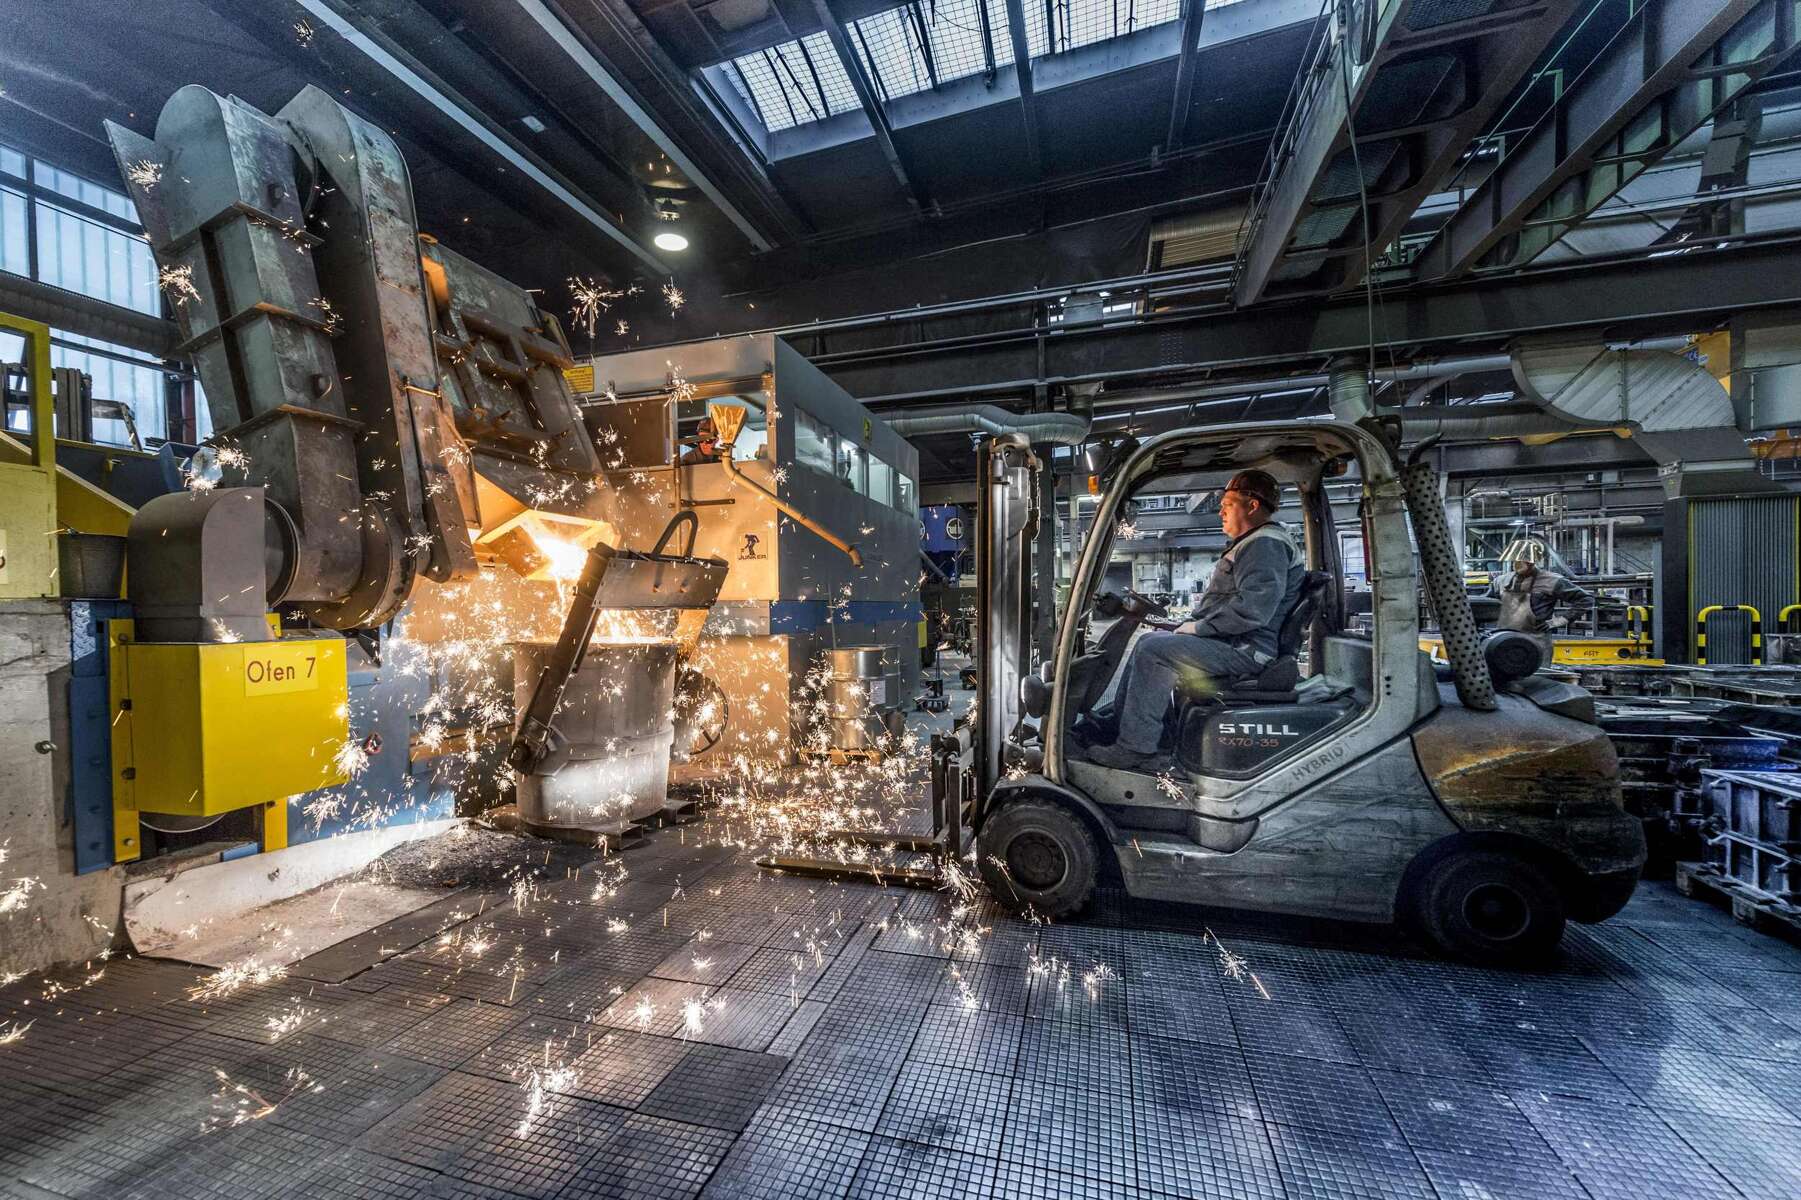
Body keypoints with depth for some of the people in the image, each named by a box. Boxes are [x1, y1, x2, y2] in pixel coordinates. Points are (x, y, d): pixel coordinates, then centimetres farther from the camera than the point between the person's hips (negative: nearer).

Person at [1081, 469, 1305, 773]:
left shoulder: (1266, 544, -14)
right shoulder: (1255, 543, 22)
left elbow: (1252, 609, -28)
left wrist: (1198, 627, -18)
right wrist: (1192, 625, 12)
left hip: (1246, 649, -11)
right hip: (1231, 641, 11)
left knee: (1155, 650, -23)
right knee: (1148, 641, 12)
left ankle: (1135, 748, -19)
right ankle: (1113, 721, 13)